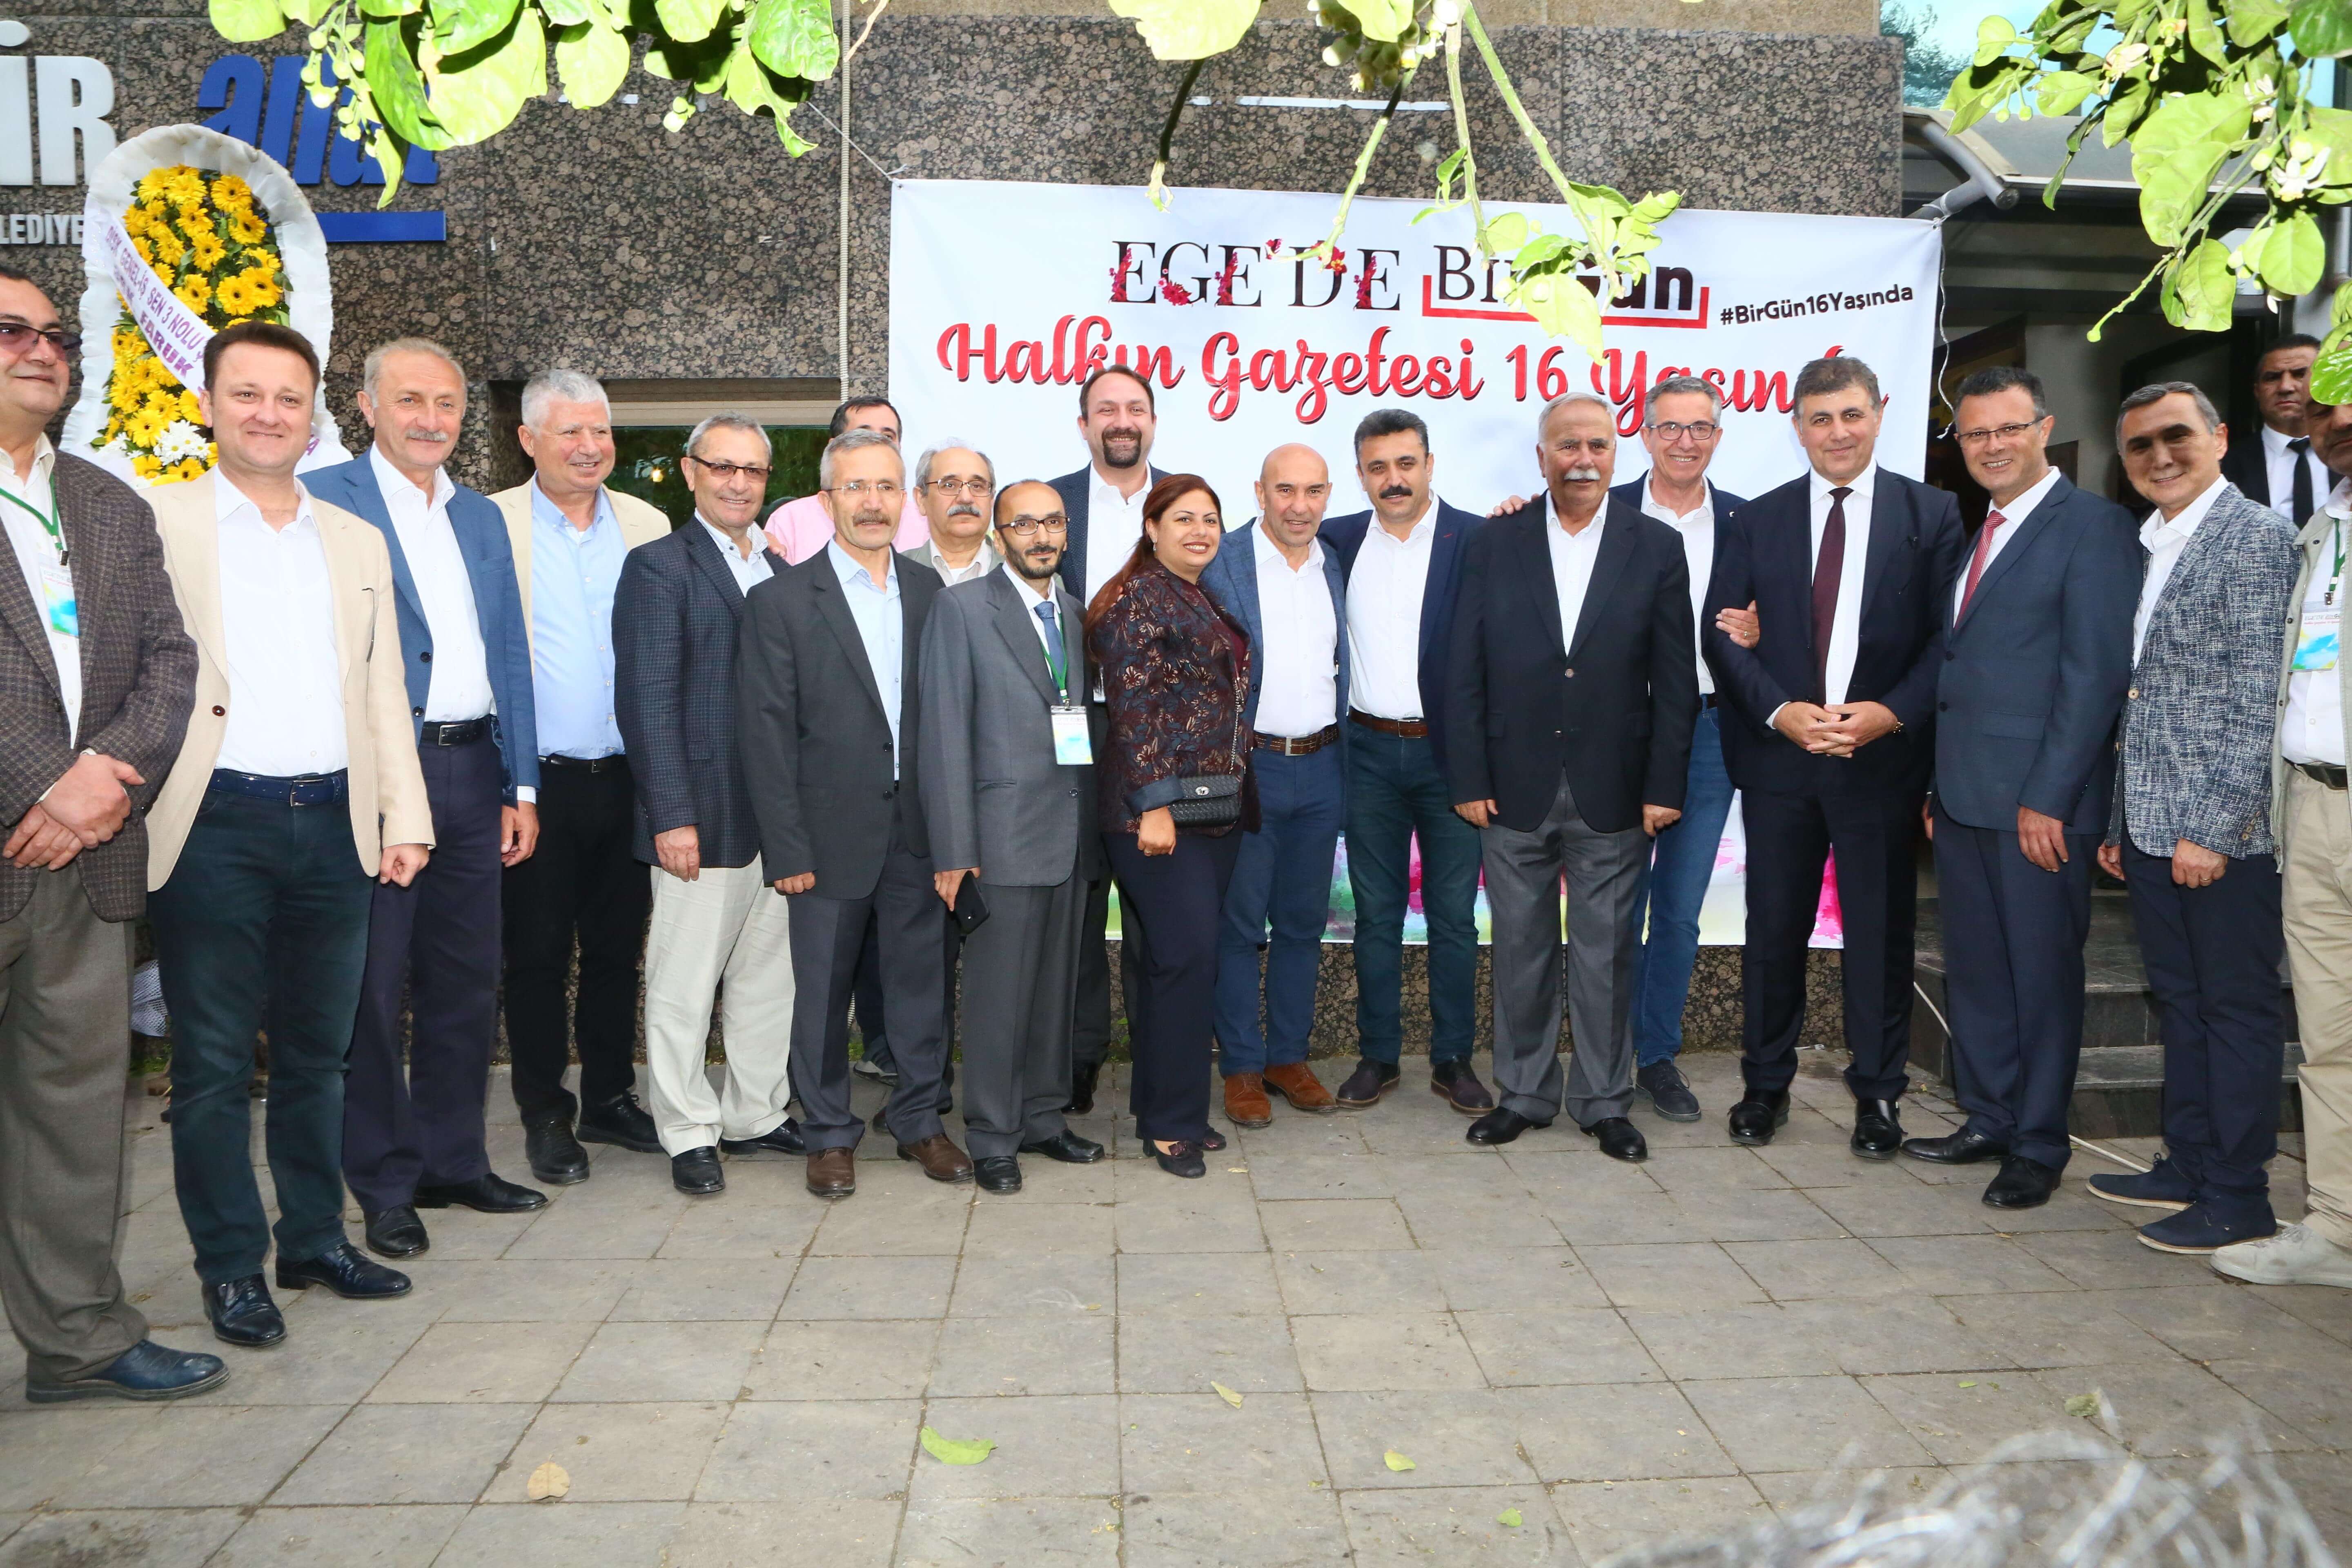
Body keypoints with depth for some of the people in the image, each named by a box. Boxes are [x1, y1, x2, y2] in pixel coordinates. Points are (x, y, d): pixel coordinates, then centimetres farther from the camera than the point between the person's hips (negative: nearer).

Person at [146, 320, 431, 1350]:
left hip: (333, 824, 4)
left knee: (318, 1051, 13)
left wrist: (405, 818, 8)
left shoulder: (358, 541, 16)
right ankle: (232, 1267, 16)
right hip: (215, 826, -4)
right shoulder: (156, 524, 3)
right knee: (215, 1062, 4)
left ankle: (317, 1238, 26)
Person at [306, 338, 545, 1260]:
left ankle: (454, 1160, 27)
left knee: (467, 977, 12)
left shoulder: (482, 517, 15)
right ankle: (386, 1185, 16)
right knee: (375, 982, 3)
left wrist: (521, 785, 11)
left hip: (473, 770, 6)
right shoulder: (323, 501, -3)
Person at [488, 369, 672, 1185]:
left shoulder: (647, 524, 8)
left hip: (629, 776, 3)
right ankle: (545, 1117, 21)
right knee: (537, 955, 7)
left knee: (617, 950, 13)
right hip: (538, 781, -3)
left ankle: (610, 1101, 28)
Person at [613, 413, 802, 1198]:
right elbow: (648, 701, -11)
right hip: (703, 818, -6)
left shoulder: (783, 571, 15)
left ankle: (756, 1115, 27)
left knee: (769, 976, 13)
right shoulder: (659, 567, -5)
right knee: (684, 984, 3)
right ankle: (689, 1133, 16)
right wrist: (673, 815, -16)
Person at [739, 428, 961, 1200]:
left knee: (923, 979, 11)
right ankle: (830, 1133, 24)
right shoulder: (782, 600, -4)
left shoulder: (930, 591, 7)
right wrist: (788, 848, -10)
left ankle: (919, 1120, 28)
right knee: (823, 989, 8)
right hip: (832, 832, -3)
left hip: (919, 829, 3)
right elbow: (767, 732, -6)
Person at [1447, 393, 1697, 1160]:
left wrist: (1663, 787, -4)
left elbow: (1674, 681, 1)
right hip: (1515, 789, 1)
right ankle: (1524, 1093, 24)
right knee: (1521, 950, 10)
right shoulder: (1494, 544, 2)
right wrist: (1469, 780, -3)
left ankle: (1605, 1102, 21)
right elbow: (1466, 673, 1)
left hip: (1612, 795, 0)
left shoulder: (1657, 548, 2)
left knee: (1606, 954, 7)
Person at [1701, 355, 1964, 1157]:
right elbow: (1722, 633, 2)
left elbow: (1949, 636, -2)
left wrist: (1892, 713, -15)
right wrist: (1781, 711, -11)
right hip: (1778, 757, 1)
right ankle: (1765, 1084, 23)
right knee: (1774, 927, 8)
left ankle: (1877, 1093, 21)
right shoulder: (1757, 519, 7)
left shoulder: (1932, 514, 3)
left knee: (1881, 931, 6)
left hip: (1884, 754, -1)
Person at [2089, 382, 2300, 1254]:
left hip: (2222, 832, -8)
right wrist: (2120, 822, 15)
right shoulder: (2145, 548, 16)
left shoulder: (2255, 538, -9)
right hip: (2151, 829, 8)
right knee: (2179, 1003, 16)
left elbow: (2260, 701, -15)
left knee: (2237, 1010, 2)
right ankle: (2188, 1167, 27)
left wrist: (2216, 829, -18)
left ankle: (2236, 1198, 11)